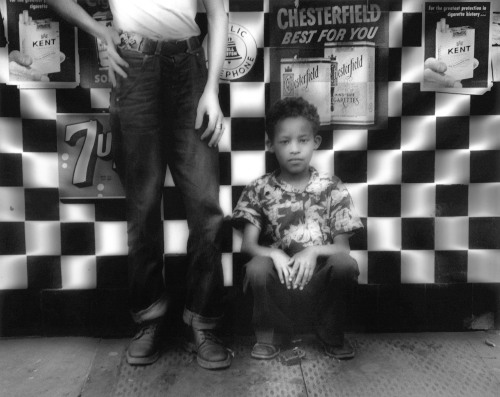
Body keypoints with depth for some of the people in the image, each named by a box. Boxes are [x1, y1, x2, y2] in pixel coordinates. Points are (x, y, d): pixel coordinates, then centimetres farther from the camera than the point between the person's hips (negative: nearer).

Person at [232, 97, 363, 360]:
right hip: (280, 277, 0)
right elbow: (248, 244, -4)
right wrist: (273, 253, -25)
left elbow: (342, 246, -1)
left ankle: (331, 335, 2)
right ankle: (271, 334, 1)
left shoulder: (332, 188, 3)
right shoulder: (260, 189, 2)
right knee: (257, 268, -31)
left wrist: (313, 251, -21)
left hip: (321, 276, 1)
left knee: (346, 264, -28)